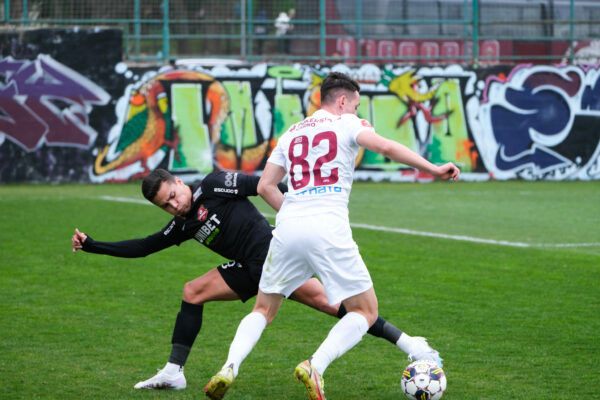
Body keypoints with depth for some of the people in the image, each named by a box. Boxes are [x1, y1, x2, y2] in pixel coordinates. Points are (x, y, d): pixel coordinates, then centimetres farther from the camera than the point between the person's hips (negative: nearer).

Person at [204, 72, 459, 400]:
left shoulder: (291, 133, 23)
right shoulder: (345, 123, 9)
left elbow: (265, 186, 21)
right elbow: (384, 147, -9)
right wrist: (434, 169, -8)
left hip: (287, 226, 5)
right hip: (328, 229, -5)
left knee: (263, 310, 18)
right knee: (365, 312, 7)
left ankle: (229, 368, -7)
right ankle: (315, 367, -15)